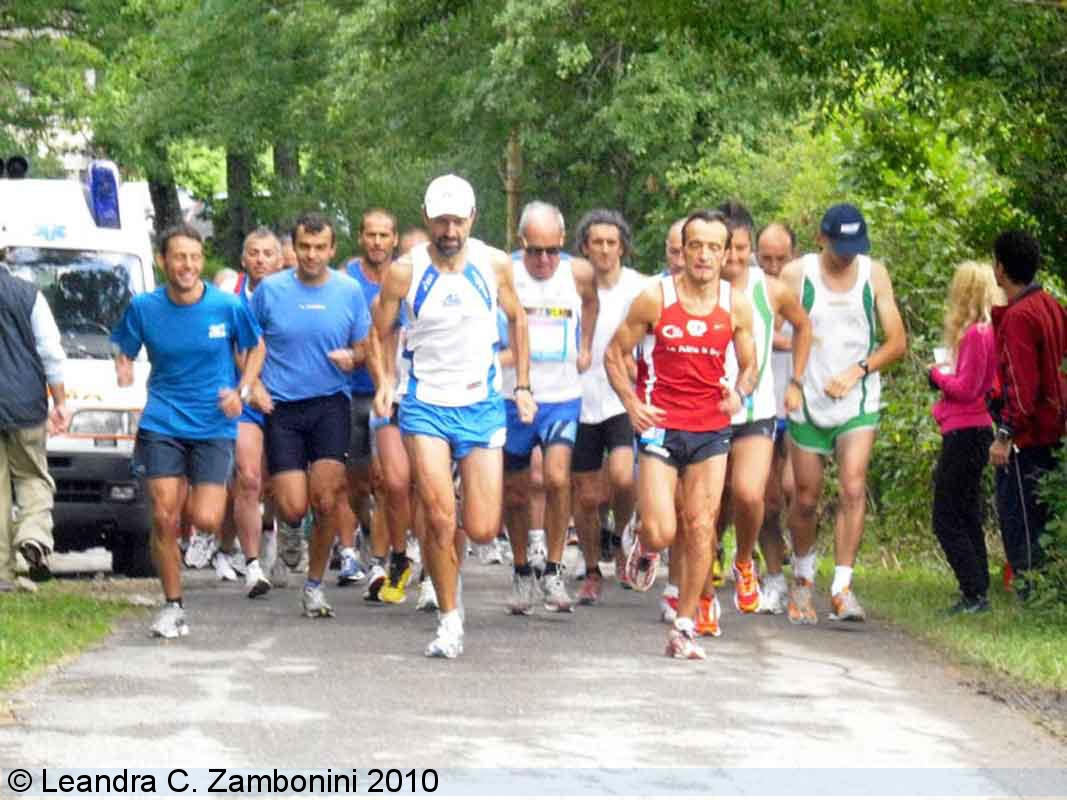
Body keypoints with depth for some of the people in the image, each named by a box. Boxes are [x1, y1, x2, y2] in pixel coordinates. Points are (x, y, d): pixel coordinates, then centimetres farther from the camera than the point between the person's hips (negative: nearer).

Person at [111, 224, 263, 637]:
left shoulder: (227, 307, -6)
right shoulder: (143, 308, -2)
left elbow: (255, 348, 9)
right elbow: (124, 352, 10)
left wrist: (242, 392, -5)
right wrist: (123, 370, -14)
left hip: (214, 426, -1)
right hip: (162, 426, 1)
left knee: (205, 521, -10)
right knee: (164, 519, -6)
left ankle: (194, 499, 29)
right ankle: (173, 607, 9)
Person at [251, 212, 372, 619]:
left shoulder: (349, 291, 3)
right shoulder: (269, 290, 1)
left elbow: (364, 346, 13)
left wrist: (351, 357, -9)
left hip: (330, 404, 0)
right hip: (281, 406, 0)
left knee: (327, 500, -10)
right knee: (293, 509, -7)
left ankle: (315, 583, 8)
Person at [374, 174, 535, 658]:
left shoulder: (494, 264, -2)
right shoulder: (404, 272, -7)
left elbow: (516, 318, 15)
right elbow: (379, 335, 5)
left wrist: (522, 386, 12)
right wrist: (383, 383, -10)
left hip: (482, 405, 2)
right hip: (426, 405, -2)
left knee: (483, 530, -3)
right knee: (440, 519, -14)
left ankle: (448, 561, 32)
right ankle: (449, 620, 2)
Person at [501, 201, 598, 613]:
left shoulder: (578, 273, -2)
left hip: (562, 397, 0)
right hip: (512, 397, 0)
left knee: (556, 478, -19)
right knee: (514, 492, 8)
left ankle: (553, 572, -7)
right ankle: (521, 574, 26)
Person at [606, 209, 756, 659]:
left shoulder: (736, 306, 2)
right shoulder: (655, 298, -6)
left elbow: (749, 365, 13)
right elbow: (615, 354, 2)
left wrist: (739, 393, -10)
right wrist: (631, 402, -13)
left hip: (711, 430, 3)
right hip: (660, 426, -3)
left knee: (701, 529, 0)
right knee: (661, 533, -11)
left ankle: (684, 630, 9)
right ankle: (644, 547, 27)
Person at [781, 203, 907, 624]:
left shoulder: (874, 275, 1)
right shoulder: (795, 275, -4)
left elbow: (897, 342, 3)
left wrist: (857, 370, -11)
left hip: (858, 402, 0)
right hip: (808, 402, 0)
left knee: (854, 488, -17)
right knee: (806, 498, 7)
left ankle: (842, 588, -17)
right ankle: (803, 579, 30)